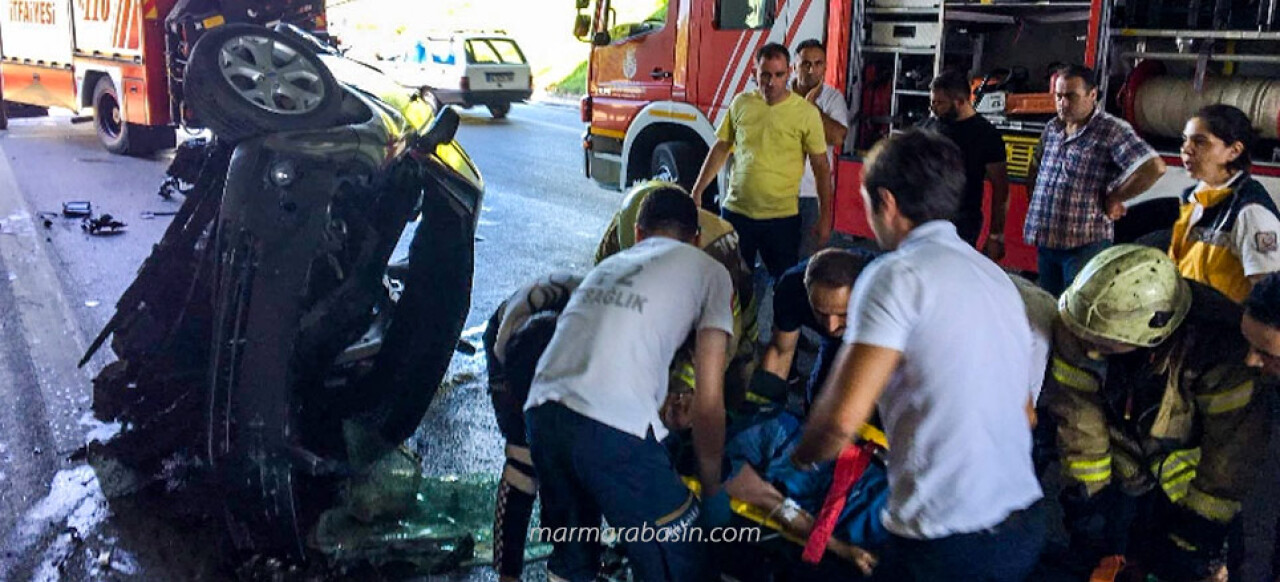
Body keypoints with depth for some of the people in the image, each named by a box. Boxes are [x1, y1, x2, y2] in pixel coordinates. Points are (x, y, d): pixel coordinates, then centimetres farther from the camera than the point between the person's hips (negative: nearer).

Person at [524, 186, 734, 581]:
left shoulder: (608, 265, 30)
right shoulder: (708, 270, 16)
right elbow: (709, 402, 11)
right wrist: (712, 491, 22)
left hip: (541, 412, 6)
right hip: (613, 430, -6)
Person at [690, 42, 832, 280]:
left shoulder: (806, 112, -4)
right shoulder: (741, 103, 5)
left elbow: (821, 166, -1)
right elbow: (720, 149, 12)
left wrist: (825, 218, -3)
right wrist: (697, 192, 9)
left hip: (782, 217, -2)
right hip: (736, 211, 2)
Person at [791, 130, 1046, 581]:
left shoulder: (898, 273, -13)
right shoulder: (996, 277, 12)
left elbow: (843, 415, -20)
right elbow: (1023, 413, 14)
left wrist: (802, 456, 1)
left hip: (949, 546, -8)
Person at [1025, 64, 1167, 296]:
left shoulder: (1112, 131, -11)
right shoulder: (1052, 129, 12)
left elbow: (1154, 168, -21)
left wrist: (1113, 198, -11)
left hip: (1085, 245, -7)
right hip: (1045, 242, 7)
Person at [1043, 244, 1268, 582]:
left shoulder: (1218, 345, -34)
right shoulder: (1076, 329, -26)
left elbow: (1233, 444, -23)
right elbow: (1077, 416, -15)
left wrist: (1201, 528, -15)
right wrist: (1086, 500, -11)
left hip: (1188, 482, -2)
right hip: (1119, 473, 3)